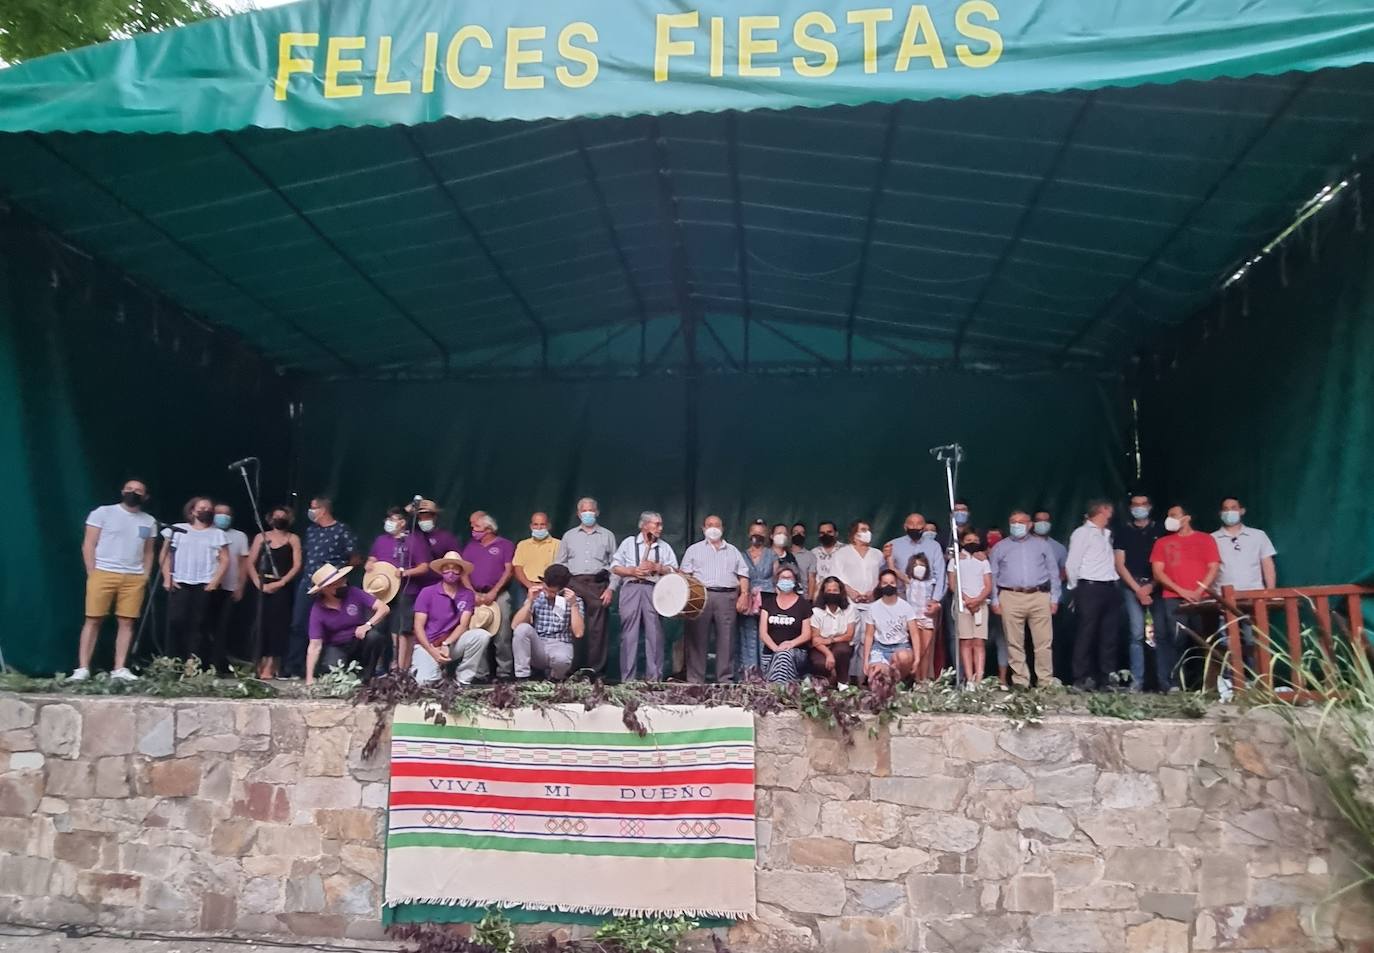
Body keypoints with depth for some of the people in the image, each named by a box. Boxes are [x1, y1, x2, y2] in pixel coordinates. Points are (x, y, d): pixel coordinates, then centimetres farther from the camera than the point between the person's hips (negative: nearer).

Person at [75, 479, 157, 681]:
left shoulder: (149, 521, 15)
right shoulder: (103, 512, 3)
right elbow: (88, 544, 1)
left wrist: (145, 575, 7)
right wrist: (92, 573, -5)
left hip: (134, 578, 3)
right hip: (103, 574, -3)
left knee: (126, 622, 0)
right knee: (93, 620, -1)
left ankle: (120, 669, 2)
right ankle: (82, 668, 2)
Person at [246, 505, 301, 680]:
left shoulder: (293, 539, 8)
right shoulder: (261, 537, 12)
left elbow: (297, 565, -1)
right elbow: (250, 563, 5)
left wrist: (280, 583, -12)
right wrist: (258, 584, -8)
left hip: (282, 588, -1)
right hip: (262, 586, 1)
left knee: (278, 624, -6)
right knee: (261, 624, -2)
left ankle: (270, 667, -5)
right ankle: (261, 666, 4)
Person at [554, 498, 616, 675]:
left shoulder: (607, 536, 14)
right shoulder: (569, 536, 18)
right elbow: (559, 564, 15)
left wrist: (611, 588, -3)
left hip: (598, 585, -1)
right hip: (573, 584, 1)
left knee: (597, 629, -5)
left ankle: (595, 669, -1)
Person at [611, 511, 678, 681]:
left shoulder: (664, 547, 16)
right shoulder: (629, 543, 12)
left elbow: (673, 571, 8)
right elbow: (615, 568, 6)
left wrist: (657, 567, -7)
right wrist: (633, 571, -8)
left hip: (654, 590, 1)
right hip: (631, 589, -1)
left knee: (655, 634, -3)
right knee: (629, 635, -2)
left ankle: (654, 678, 2)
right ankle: (627, 678, 3)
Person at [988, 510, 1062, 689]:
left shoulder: (1042, 545, 16)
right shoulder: (1000, 547, 15)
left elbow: (1053, 572, 13)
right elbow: (992, 576, 12)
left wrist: (1054, 598, 5)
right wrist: (995, 600, 3)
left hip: (1039, 597, 0)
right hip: (1011, 597, 0)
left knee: (1044, 642, -3)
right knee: (1014, 643, -1)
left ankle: (1046, 680, 3)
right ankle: (1020, 681, 5)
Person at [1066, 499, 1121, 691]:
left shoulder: (1107, 534, 18)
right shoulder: (1082, 533, -5)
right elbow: (1072, 564, -6)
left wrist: (1114, 584, 12)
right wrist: (1077, 589, 0)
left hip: (1110, 589, 7)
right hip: (1091, 589, -7)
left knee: (1109, 636, 7)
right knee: (1087, 634, -6)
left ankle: (1107, 679, 13)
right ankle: (1082, 679, -3)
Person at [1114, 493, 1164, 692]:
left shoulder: (1160, 531, 12)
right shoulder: (1123, 531, 10)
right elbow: (1120, 564, 5)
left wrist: (1151, 586, -5)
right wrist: (1138, 589, -4)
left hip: (1157, 586, 1)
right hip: (1132, 586, -1)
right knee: (1136, 634, -8)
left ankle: (1165, 681, -3)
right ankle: (1136, 681, -8)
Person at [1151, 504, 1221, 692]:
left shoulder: (1206, 539, 12)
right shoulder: (1162, 542, 14)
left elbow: (1214, 568, 4)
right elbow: (1157, 572, 5)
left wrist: (1199, 591, -11)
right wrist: (1181, 591, -7)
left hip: (1202, 598, 0)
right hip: (1173, 599, 0)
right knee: (1175, 639, -8)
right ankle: (1172, 682, -7)